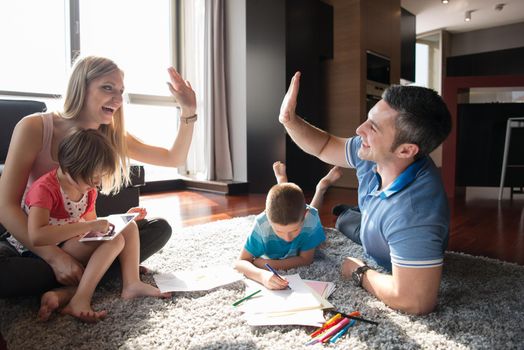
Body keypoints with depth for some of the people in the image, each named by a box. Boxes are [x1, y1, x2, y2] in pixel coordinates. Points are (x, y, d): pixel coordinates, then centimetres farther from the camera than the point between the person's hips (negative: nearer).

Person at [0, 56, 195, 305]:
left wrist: (188, 111, -13)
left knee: (159, 229, -13)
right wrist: (55, 257, -32)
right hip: (28, 237, -4)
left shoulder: (111, 136, -3)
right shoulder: (34, 128, -16)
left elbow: (174, 159, 0)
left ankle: (74, 287, -25)